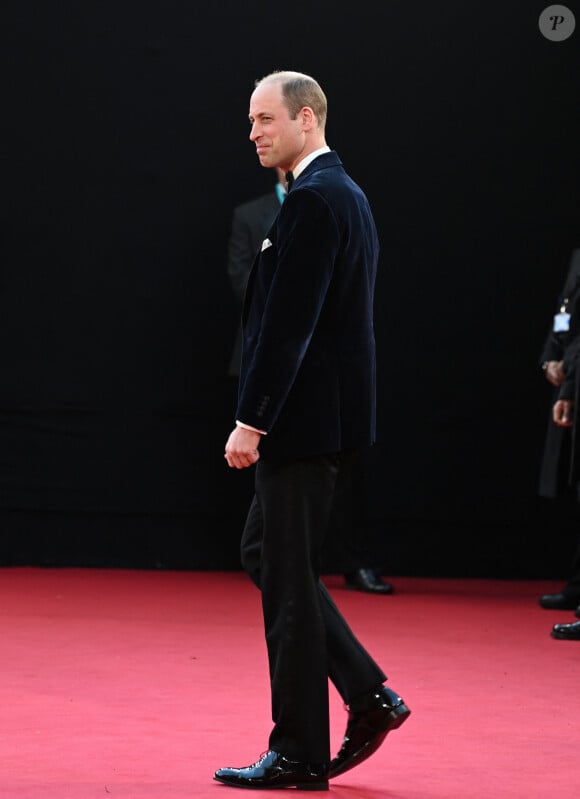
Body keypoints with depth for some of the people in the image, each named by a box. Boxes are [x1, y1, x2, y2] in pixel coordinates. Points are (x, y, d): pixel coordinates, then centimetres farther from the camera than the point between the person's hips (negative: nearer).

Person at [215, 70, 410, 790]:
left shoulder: (311, 200, -16)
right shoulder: (344, 193, 16)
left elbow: (288, 321, -21)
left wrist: (251, 420, -19)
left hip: (305, 417, -10)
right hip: (325, 414, 10)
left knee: (287, 576, -4)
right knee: (264, 555, 16)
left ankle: (299, 754, 2)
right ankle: (368, 696, 14)